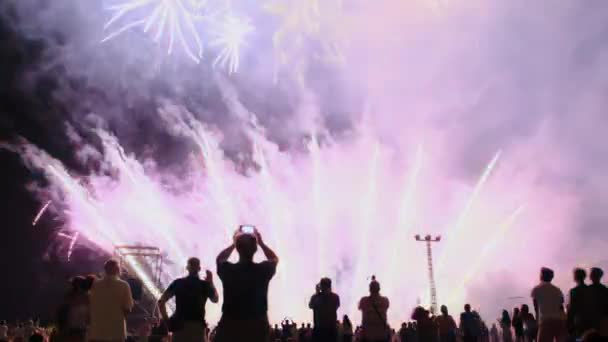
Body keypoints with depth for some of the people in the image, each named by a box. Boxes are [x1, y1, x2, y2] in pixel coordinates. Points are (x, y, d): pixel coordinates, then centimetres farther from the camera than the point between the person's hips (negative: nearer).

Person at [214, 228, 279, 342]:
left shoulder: (228, 270, -7)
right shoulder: (262, 270, -6)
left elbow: (220, 259, 19)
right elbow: (274, 259, 19)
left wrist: (234, 244, 24)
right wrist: (261, 243, 22)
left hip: (229, 327, 0)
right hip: (257, 328, 0)